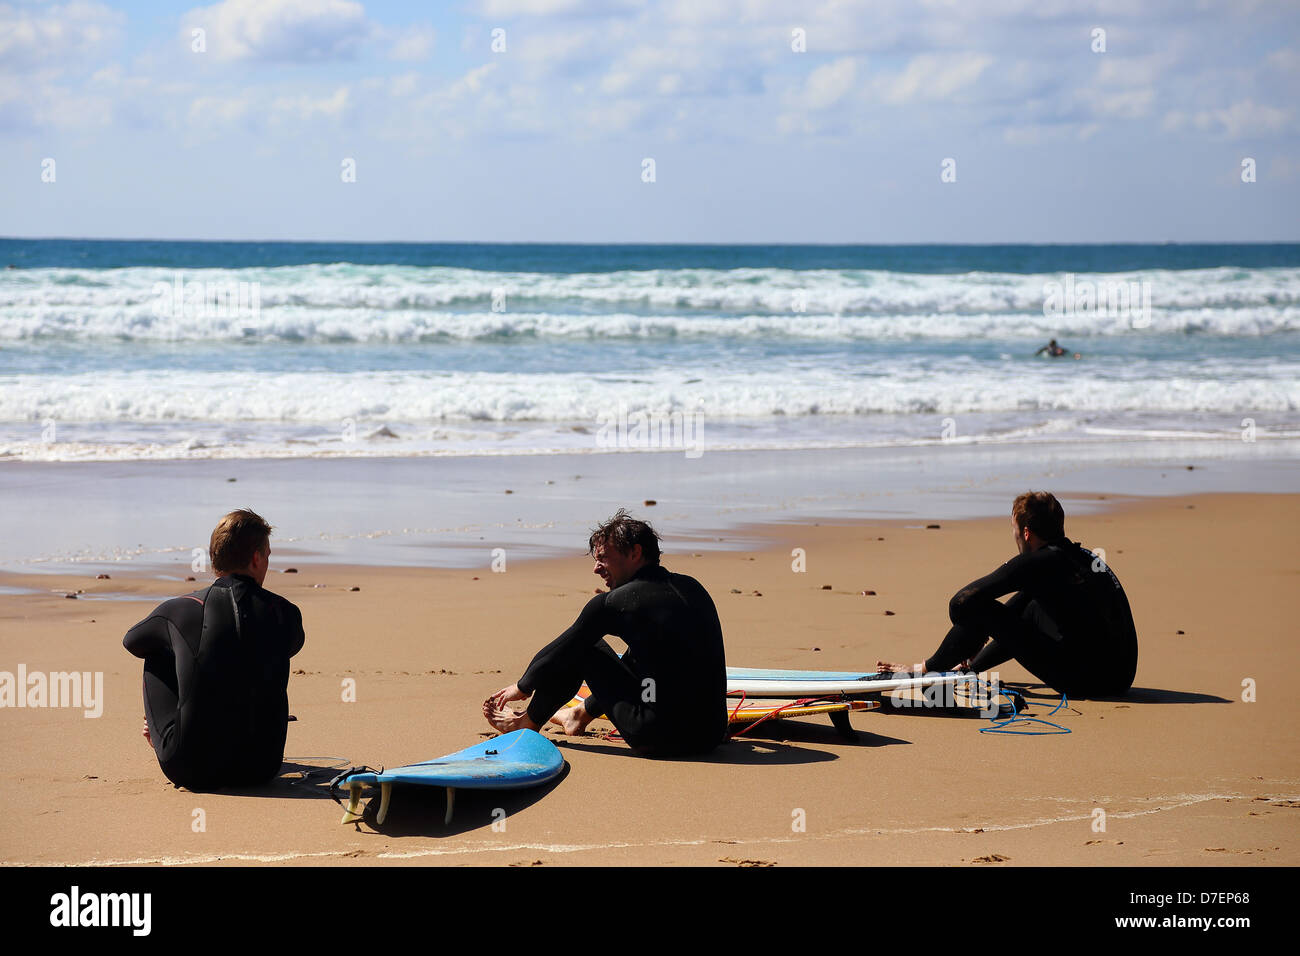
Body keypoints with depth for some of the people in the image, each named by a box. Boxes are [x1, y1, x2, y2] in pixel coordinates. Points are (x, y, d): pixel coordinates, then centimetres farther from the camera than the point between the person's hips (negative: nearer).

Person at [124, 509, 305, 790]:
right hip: (260, 769, 1)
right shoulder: (286, 614, -3)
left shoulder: (178, 610, -6)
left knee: (156, 657, 20)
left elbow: (131, 642, 17)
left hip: (189, 771, -1)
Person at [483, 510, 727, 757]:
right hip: (712, 735, 6)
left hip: (660, 740, -6)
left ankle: (528, 723, 30)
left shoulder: (611, 604, -7)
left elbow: (558, 653, 7)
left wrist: (522, 687, 27)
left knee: (581, 647, 11)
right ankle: (581, 714, 52)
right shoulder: (692, 587, 11)